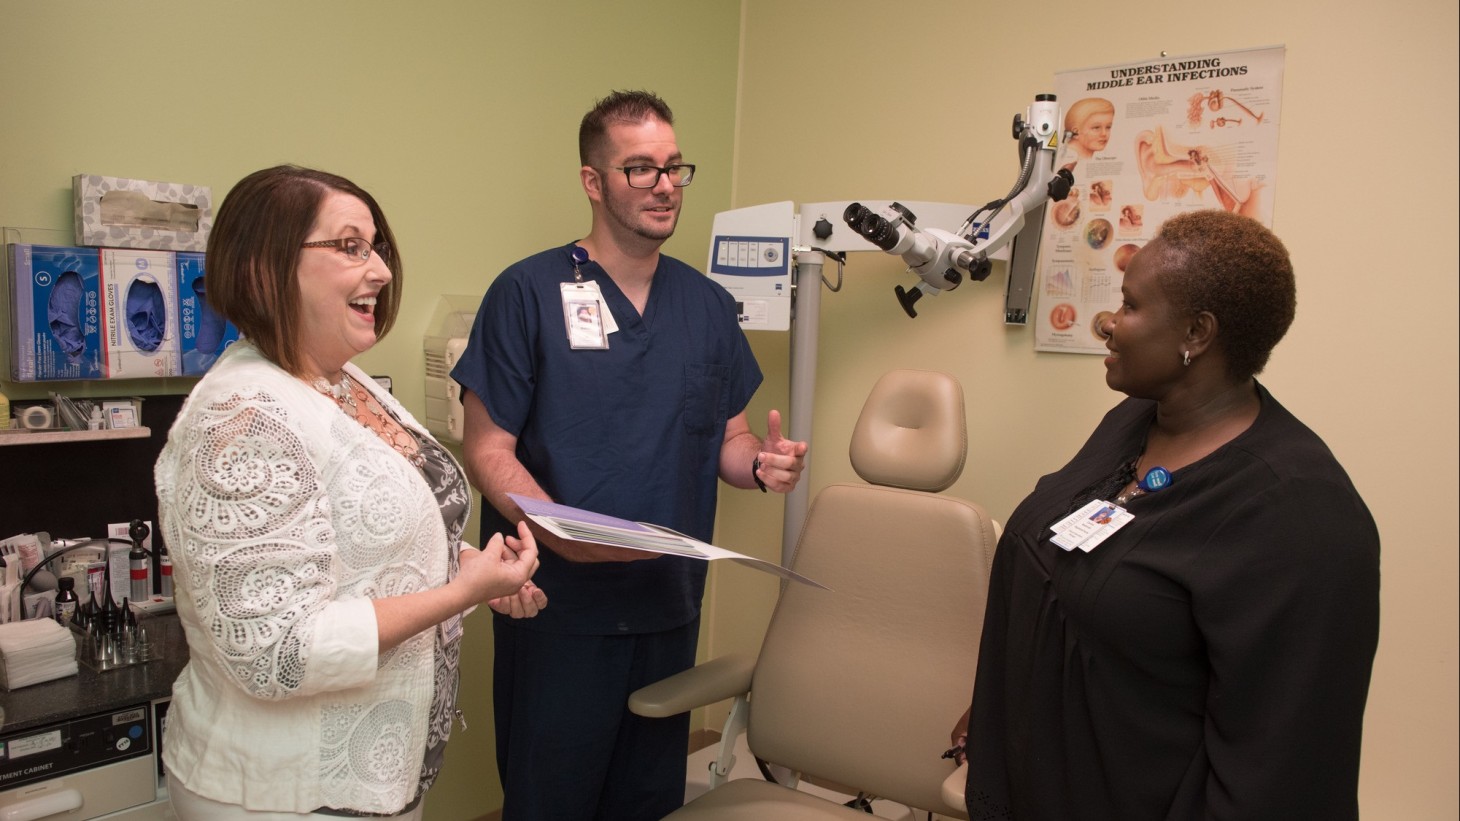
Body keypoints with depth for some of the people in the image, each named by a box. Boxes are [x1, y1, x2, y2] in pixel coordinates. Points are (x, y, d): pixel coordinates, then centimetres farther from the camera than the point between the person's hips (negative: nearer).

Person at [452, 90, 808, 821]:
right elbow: (487, 448, -9)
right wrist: (558, 530, -26)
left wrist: (763, 461, -9)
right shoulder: (529, 292, -7)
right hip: (558, 608, -4)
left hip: (669, 606, 5)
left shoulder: (707, 303, 8)